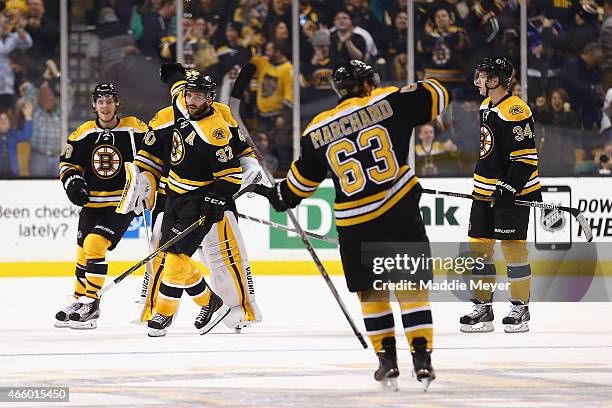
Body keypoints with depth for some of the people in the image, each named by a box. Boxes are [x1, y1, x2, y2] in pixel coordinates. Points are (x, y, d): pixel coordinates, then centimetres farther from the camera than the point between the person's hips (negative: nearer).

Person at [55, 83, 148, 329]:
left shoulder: (134, 129, -7)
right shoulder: (83, 133, 2)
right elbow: (68, 162, 10)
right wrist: (72, 182, -7)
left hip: (122, 203, -5)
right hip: (92, 202, 5)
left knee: (94, 245, -20)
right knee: (83, 251, 11)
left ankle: (91, 304, -13)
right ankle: (79, 302, 29)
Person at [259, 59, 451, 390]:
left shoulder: (318, 130, 6)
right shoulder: (388, 102, 0)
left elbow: (304, 178, 16)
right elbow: (436, 96, 6)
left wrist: (284, 196, 36)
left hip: (355, 224, 1)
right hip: (401, 209, -1)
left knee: (371, 290, 16)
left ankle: (387, 360, 14)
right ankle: (422, 359, 1)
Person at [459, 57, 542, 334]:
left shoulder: (514, 111, -18)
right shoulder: (486, 107, 12)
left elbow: (526, 157, -21)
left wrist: (509, 187, -24)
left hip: (513, 190, -9)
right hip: (486, 190, 9)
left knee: (512, 246, -6)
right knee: (479, 246, 7)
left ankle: (520, 308, 4)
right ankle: (483, 308, 14)